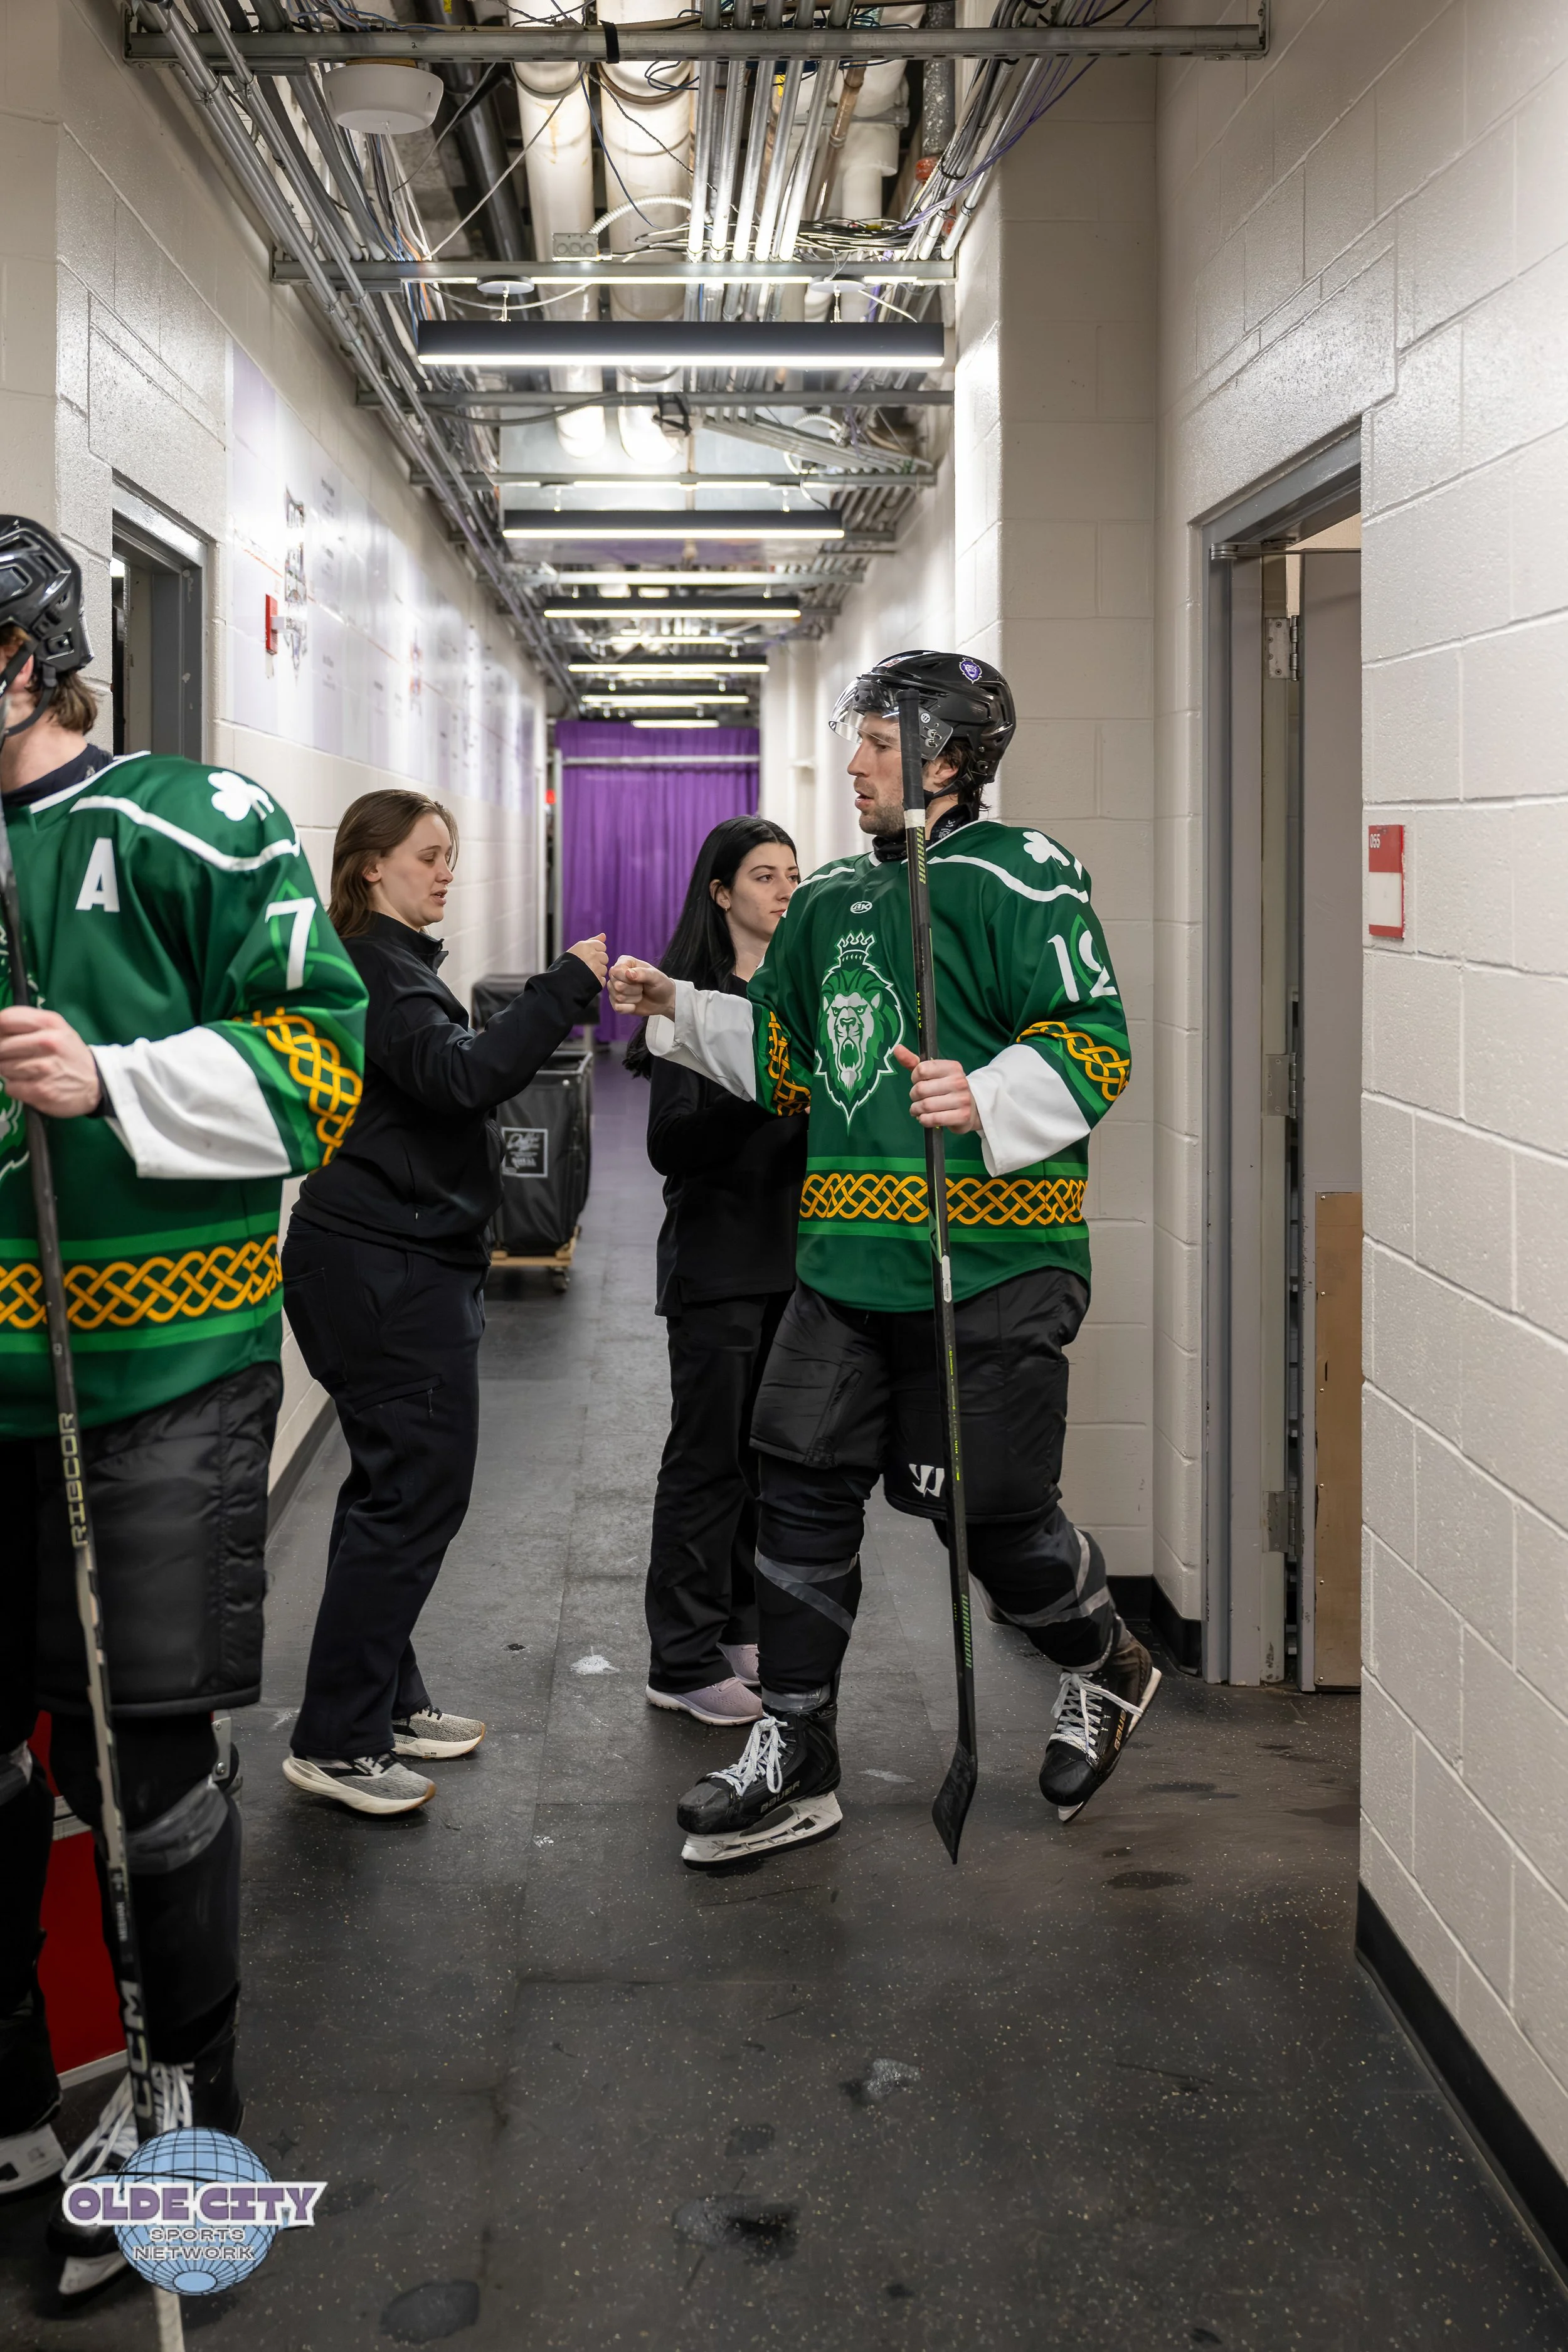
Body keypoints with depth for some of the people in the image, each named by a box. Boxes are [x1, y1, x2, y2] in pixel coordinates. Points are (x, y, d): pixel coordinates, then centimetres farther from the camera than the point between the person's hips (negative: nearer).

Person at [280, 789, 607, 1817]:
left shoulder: (389, 961, 20)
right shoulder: (373, 965, -14)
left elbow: (442, 1085, 18)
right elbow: (459, 1075, -27)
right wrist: (565, 988, -25)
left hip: (392, 1260, 11)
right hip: (389, 1269, -11)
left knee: (399, 1483, 16)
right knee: (418, 1489, -8)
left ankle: (388, 1702, 26)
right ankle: (335, 1742, -2)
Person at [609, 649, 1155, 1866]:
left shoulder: (1022, 877, -7)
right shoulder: (832, 898, 17)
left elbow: (1095, 1045, -14)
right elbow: (786, 1056, 26)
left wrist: (989, 1099, -29)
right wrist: (679, 1009, 16)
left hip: (990, 1265, -7)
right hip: (846, 1258, 7)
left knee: (986, 1502, 0)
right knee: (804, 1481, 4)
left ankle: (1107, 1671, 31)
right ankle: (795, 1761, 16)